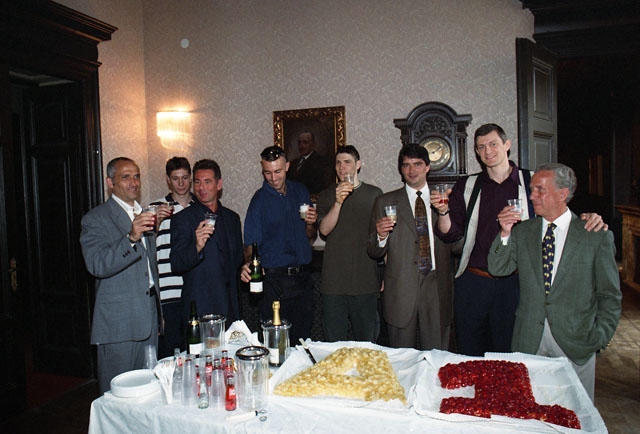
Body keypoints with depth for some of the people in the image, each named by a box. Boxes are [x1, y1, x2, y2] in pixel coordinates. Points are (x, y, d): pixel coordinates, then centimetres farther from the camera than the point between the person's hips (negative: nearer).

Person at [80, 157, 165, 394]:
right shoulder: (95, 218, -6)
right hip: (118, 324, -6)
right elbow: (97, 265, -21)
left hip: (149, 319, 6)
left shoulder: (144, 215, 15)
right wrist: (130, 238, -34)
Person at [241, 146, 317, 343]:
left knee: (303, 340, 13)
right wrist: (248, 263, -28)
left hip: (303, 279, 4)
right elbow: (251, 243, -7)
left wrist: (310, 224, -6)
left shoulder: (300, 191, 8)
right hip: (274, 281, -4)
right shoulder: (260, 199, -5)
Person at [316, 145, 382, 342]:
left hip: (366, 281, 0)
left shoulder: (374, 194, 7)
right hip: (334, 281, 0)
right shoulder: (326, 196, 7)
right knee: (334, 343, 7)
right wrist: (338, 202, -23)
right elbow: (324, 230, -8)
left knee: (367, 342, 9)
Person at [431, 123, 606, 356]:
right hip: (473, 283, 1)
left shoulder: (532, 182, 4)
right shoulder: (466, 187, 6)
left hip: (515, 284, -1)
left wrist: (584, 218, -11)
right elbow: (451, 234, 2)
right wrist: (443, 212, -17)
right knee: (469, 361, 11)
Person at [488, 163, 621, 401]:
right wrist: (505, 233, -13)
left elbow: (610, 296, 1)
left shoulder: (597, 236, -2)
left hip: (576, 343, -2)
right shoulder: (522, 232, 6)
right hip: (529, 340, 2)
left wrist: (600, 337, -6)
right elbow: (497, 269, -1)